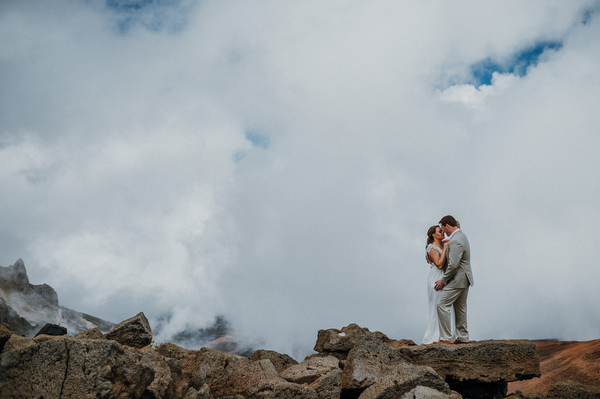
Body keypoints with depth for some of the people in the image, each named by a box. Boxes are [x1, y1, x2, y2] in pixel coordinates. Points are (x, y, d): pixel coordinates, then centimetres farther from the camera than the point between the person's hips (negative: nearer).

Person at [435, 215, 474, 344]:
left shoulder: (455, 241, -22)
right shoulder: (461, 235, 12)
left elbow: (453, 265, -25)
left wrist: (443, 280, -17)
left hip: (457, 279, -11)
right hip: (464, 279, 11)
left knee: (442, 305, -9)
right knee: (460, 308, 15)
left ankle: (446, 337, -9)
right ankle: (463, 337, 20)